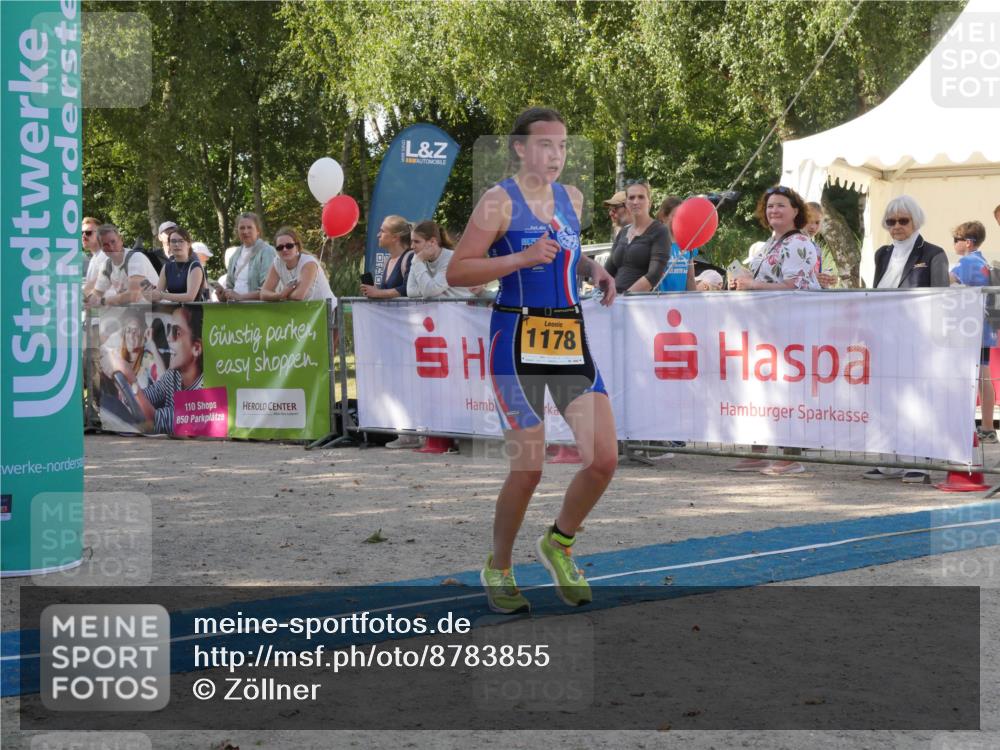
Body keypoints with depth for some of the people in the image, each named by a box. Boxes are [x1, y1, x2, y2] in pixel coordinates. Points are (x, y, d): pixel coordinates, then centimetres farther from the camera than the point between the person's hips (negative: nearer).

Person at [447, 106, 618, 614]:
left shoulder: (572, 198, 12)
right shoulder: (499, 200, -7)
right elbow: (456, 272, -11)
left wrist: (594, 269, 9)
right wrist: (521, 258, -21)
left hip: (572, 340, 6)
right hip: (517, 341, -6)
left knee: (604, 459, -5)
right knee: (528, 469, -5)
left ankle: (559, 545, 21)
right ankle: (497, 569, 18)